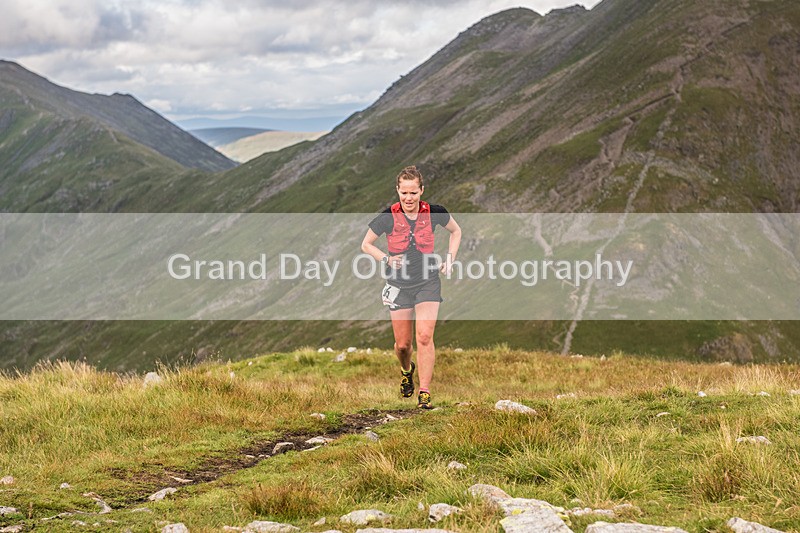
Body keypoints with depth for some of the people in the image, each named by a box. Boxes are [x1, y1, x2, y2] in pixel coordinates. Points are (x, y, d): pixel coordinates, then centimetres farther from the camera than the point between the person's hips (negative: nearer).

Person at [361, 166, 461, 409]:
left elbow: (456, 231, 13)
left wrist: (449, 259, 4)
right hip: (398, 286, 0)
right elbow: (366, 245, 2)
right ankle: (406, 370, 42)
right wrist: (386, 259, -14)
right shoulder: (387, 218, -11)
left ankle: (424, 393, -10)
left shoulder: (434, 213, -7)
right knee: (402, 344, 7)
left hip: (428, 284, 0)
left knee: (424, 337, -16)